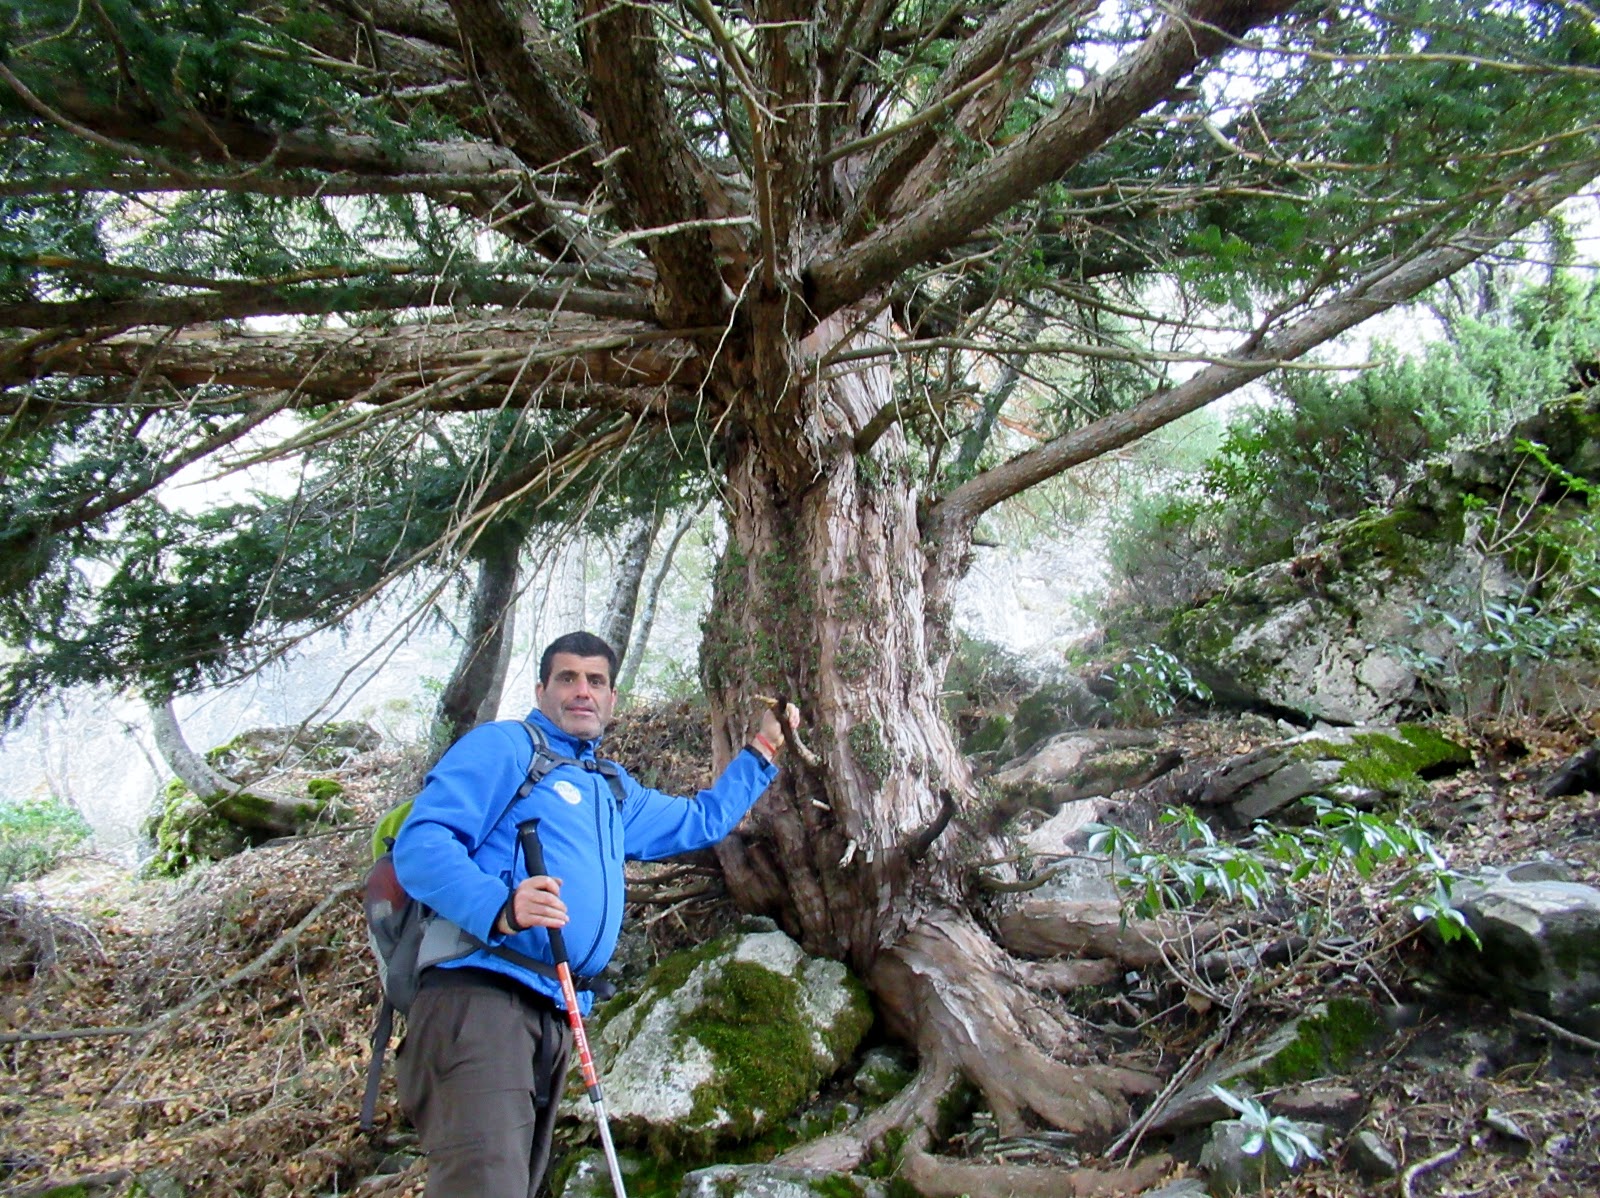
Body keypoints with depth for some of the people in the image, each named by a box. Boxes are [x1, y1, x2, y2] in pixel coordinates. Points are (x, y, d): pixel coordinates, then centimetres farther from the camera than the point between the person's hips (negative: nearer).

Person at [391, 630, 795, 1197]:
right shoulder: (504, 746, 1)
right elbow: (419, 843, -11)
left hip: (555, 1017, 9)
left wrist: (764, 747, 38)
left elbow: (701, 821, 41)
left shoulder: (614, 792, 28)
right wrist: (499, 906, -28)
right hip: (479, 993, -8)